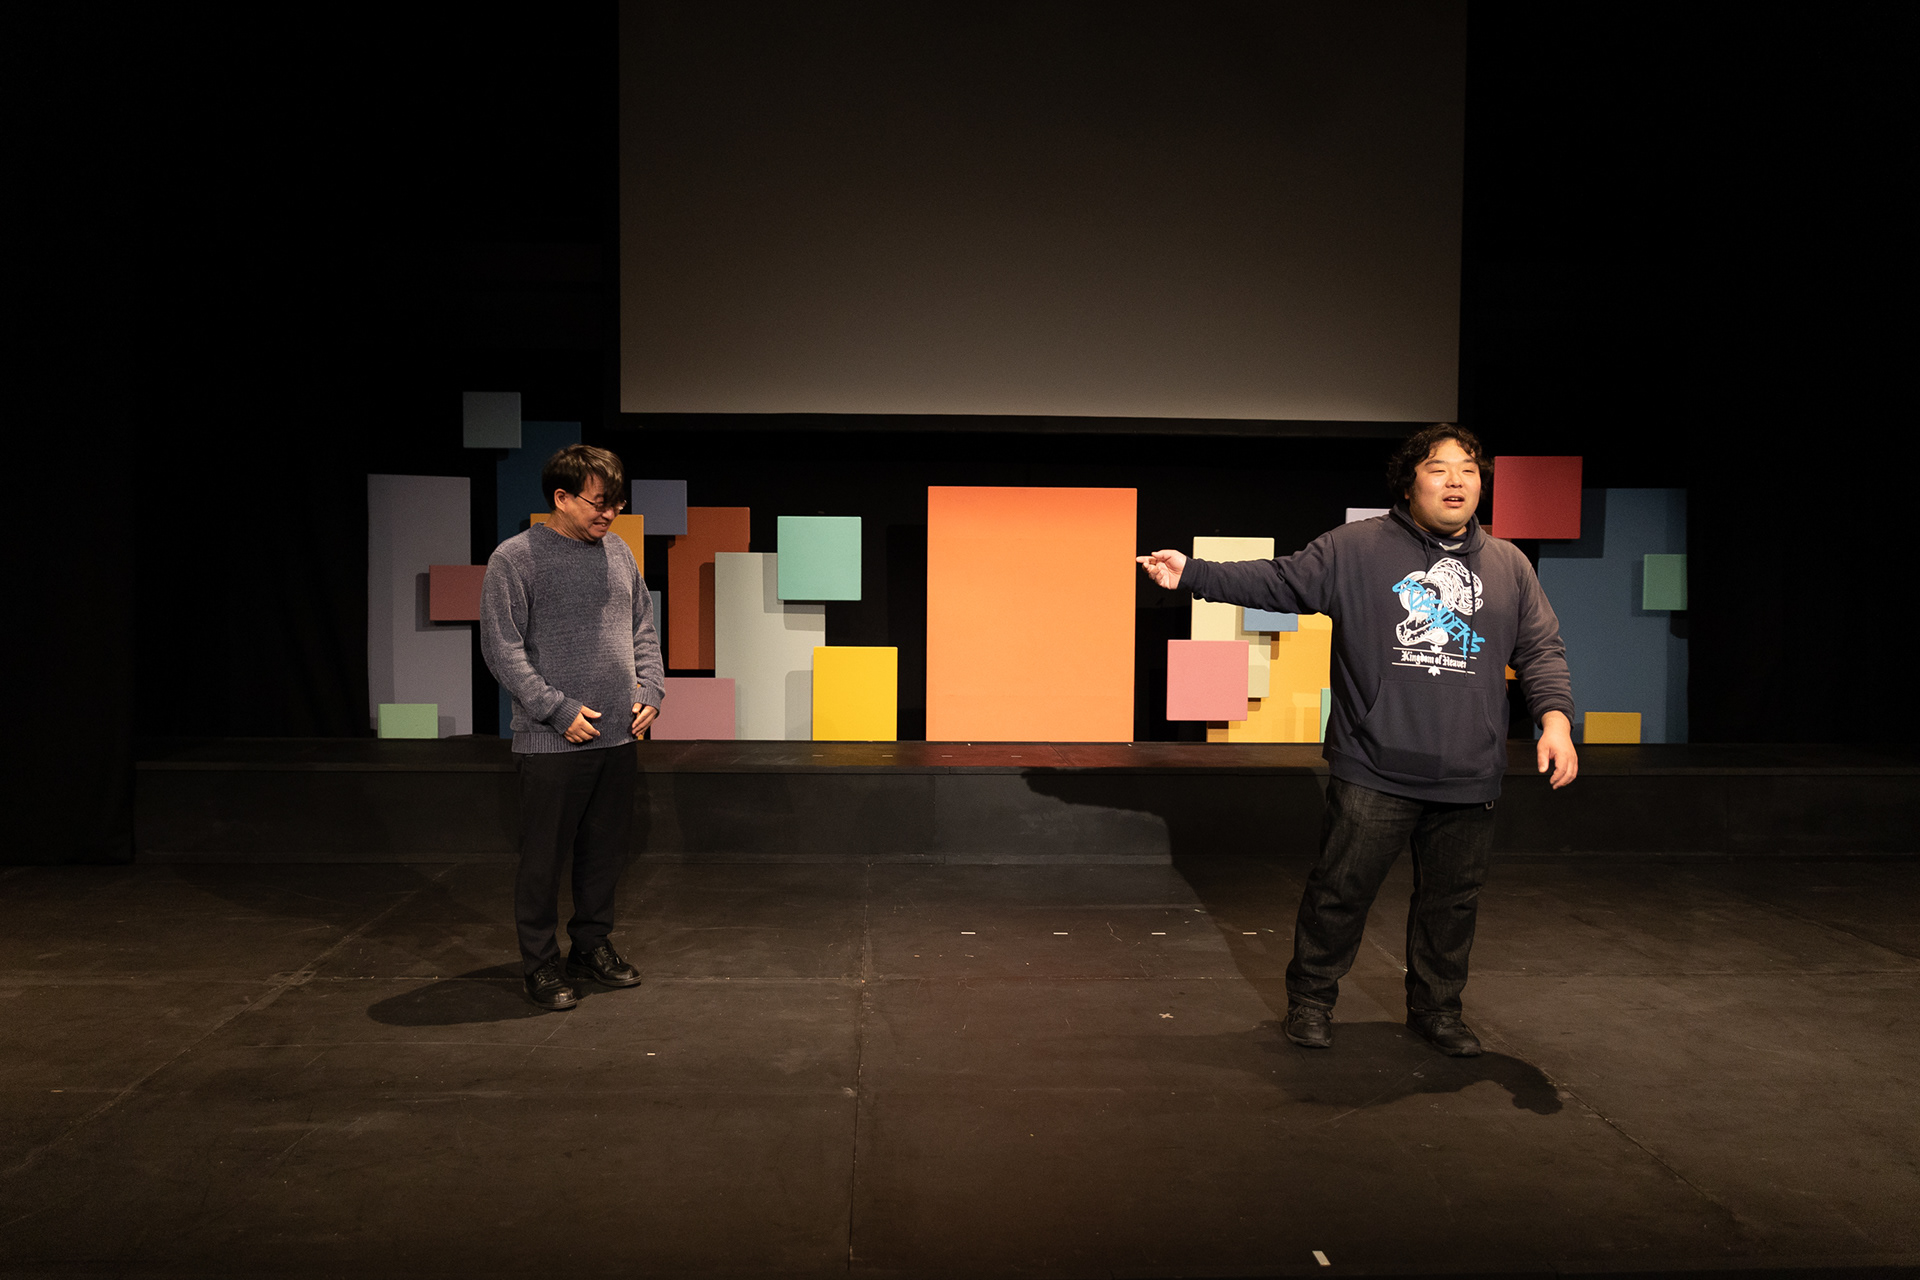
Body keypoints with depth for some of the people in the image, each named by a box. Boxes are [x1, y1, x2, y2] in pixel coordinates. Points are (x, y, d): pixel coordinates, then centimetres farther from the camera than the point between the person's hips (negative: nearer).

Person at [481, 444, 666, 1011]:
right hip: (552, 741, -6)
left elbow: (643, 629, 19)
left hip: (619, 735, 6)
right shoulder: (514, 558, -7)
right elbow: (502, 648, -11)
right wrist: (559, 711, -16)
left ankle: (593, 944, 30)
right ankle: (540, 963, 16)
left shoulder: (618, 552, 11)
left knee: (607, 849, 14)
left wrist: (650, 690, 3)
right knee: (545, 857, 2)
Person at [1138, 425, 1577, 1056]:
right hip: (1373, 772, -3)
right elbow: (1277, 582, -1)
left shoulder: (1509, 566, 10)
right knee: (1341, 888, 4)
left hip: (1468, 779, 3)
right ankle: (1310, 999, 23)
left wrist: (1555, 717, -4)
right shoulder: (1355, 548, 0)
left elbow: (1541, 650, 11)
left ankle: (1437, 1008, 32)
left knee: (1451, 898, 13)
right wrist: (1193, 573, -10)